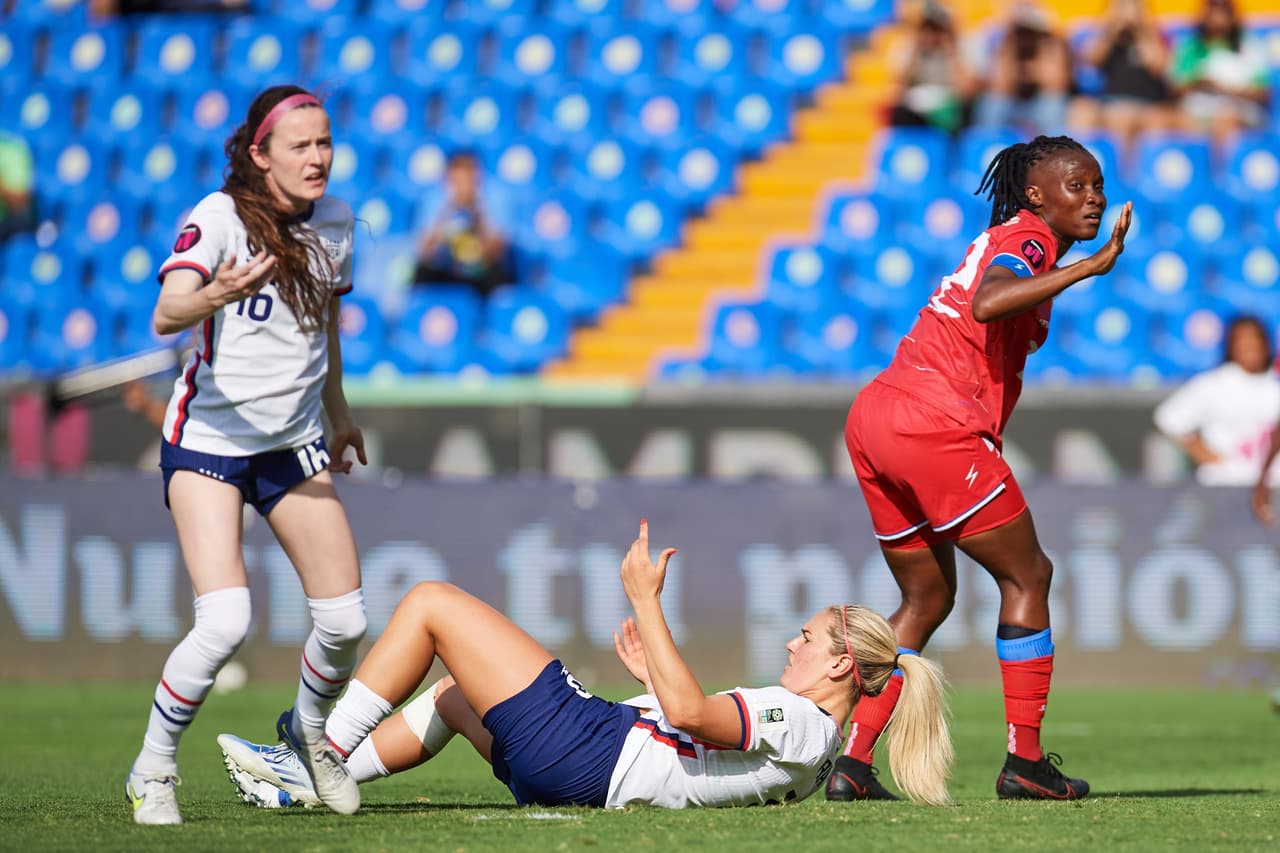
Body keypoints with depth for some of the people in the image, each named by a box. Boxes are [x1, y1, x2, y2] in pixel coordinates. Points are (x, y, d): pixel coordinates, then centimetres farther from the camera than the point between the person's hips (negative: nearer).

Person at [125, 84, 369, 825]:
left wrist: (337, 411, 30)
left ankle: (311, 730, 32)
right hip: (209, 438, -6)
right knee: (225, 623, -20)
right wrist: (210, 298, -51)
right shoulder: (219, 216, -15)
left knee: (346, 620, 0)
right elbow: (165, 316, -30)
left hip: (294, 442, 6)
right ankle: (153, 770, 1)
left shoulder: (335, 223, 4)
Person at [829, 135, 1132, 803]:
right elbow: (987, 304, -29)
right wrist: (1089, 267, -30)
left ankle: (852, 764, 8)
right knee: (1027, 574, 3)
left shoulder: (1005, 242, 22)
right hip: (934, 422, -10)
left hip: (873, 419, 10)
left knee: (928, 599, 16)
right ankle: (1024, 761, 3)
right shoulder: (1025, 242, -8)